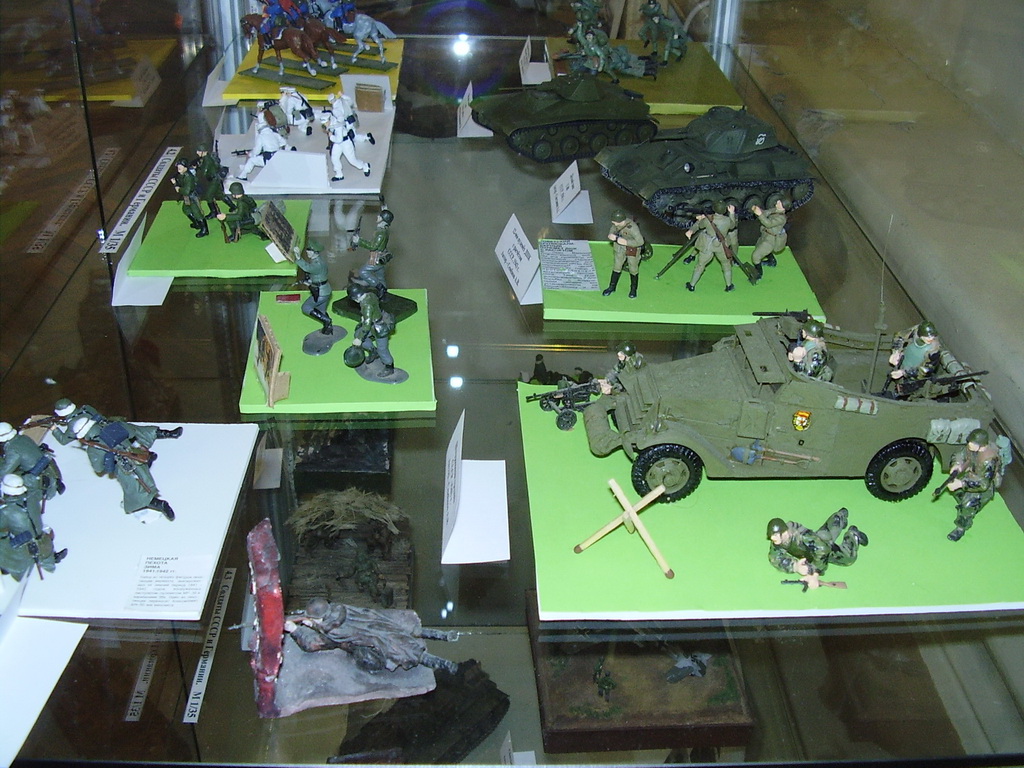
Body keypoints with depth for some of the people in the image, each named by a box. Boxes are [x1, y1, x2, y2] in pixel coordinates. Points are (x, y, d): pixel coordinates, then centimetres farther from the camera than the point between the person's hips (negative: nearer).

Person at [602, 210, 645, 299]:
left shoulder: (632, 227, -36)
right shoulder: (616, 224, -18)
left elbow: (640, 242, -33)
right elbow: (612, 231, 3)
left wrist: (626, 242, -37)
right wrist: (611, 236, -21)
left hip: (632, 249, -5)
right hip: (620, 247, 5)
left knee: (633, 269, 11)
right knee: (616, 267, 15)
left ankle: (633, 289, 33)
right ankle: (612, 287, 33)